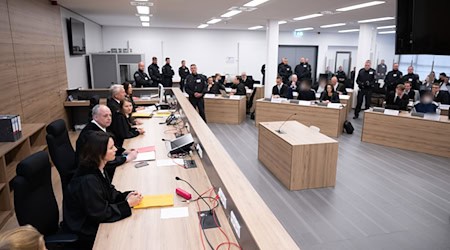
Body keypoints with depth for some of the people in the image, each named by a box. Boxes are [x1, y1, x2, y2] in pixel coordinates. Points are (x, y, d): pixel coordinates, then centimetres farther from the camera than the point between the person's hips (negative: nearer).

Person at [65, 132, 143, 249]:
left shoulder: (99, 169, -5)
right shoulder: (88, 180, -31)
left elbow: (109, 192, 7)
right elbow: (101, 214, -25)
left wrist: (126, 196, -10)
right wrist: (127, 204, -20)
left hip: (94, 218, 8)